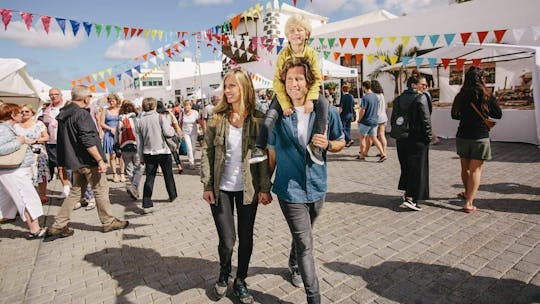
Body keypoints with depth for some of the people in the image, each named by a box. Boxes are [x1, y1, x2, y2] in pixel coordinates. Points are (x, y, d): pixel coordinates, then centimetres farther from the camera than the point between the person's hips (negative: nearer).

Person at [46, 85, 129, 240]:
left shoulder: (64, 113, 11)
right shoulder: (82, 114, -18)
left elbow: (65, 138, 18)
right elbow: (88, 141, -25)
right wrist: (100, 160, -21)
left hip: (75, 161, 9)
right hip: (87, 161, -9)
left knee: (76, 191, 17)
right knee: (101, 190, 4)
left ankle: (58, 226, 19)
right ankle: (109, 222, 16)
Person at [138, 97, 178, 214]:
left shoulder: (141, 120, 3)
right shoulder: (159, 117, -9)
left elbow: (141, 141, 6)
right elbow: (169, 133, -14)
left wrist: (142, 157, 13)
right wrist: (171, 126, 9)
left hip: (149, 153, 3)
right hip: (163, 151, -3)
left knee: (149, 178, 5)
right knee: (168, 175, 16)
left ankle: (146, 205, 0)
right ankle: (172, 196, 33)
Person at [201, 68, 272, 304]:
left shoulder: (258, 119, -3)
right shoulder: (218, 118, -1)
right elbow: (207, 152, 0)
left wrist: (265, 188, -6)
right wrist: (207, 186, -4)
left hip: (248, 188, 0)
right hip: (221, 189, 0)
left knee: (246, 238, 11)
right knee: (227, 240, 1)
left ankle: (240, 281, 36)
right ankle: (224, 273, 34)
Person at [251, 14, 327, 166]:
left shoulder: (312, 54, -5)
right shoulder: (283, 54, -7)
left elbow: (317, 79, -9)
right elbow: (277, 81, -13)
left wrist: (310, 99, -27)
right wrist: (285, 104, -24)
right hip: (286, 94, 0)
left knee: (323, 103, -27)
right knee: (271, 113, -23)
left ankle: (316, 144, -25)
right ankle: (260, 149, -19)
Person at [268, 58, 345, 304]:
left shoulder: (327, 111, -4)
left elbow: (341, 143, 8)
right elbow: (271, 153, 1)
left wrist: (327, 144, -15)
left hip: (317, 187, 3)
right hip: (290, 189, -3)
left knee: (301, 236, 25)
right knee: (305, 243, 0)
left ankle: (294, 266, 54)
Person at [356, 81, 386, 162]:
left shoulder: (365, 97, -17)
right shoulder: (375, 96, 8)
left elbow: (362, 111, -18)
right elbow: (376, 109, 15)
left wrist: (359, 120, -5)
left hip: (366, 121, -7)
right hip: (374, 121, 7)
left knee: (362, 137, 8)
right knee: (374, 138, 11)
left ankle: (362, 155, 16)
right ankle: (383, 154, 4)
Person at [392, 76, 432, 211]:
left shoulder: (398, 99, 9)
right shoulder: (421, 98, -10)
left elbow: (393, 118, 12)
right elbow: (426, 119, -14)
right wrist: (428, 137, -6)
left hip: (402, 139, 6)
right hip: (417, 139, -6)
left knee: (406, 166, 17)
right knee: (417, 166, -1)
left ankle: (407, 193, 26)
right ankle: (410, 198, -5)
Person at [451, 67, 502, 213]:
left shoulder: (460, 96, -3)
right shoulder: (487, 97, -10)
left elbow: (454, 115, 10)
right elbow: (499, 115, 2)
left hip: (462, 137, 3)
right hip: (480, 138, -3)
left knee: (465, 168, 18)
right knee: (476, 169, 3)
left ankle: (468, 193, 41)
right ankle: (469, 203, 1)